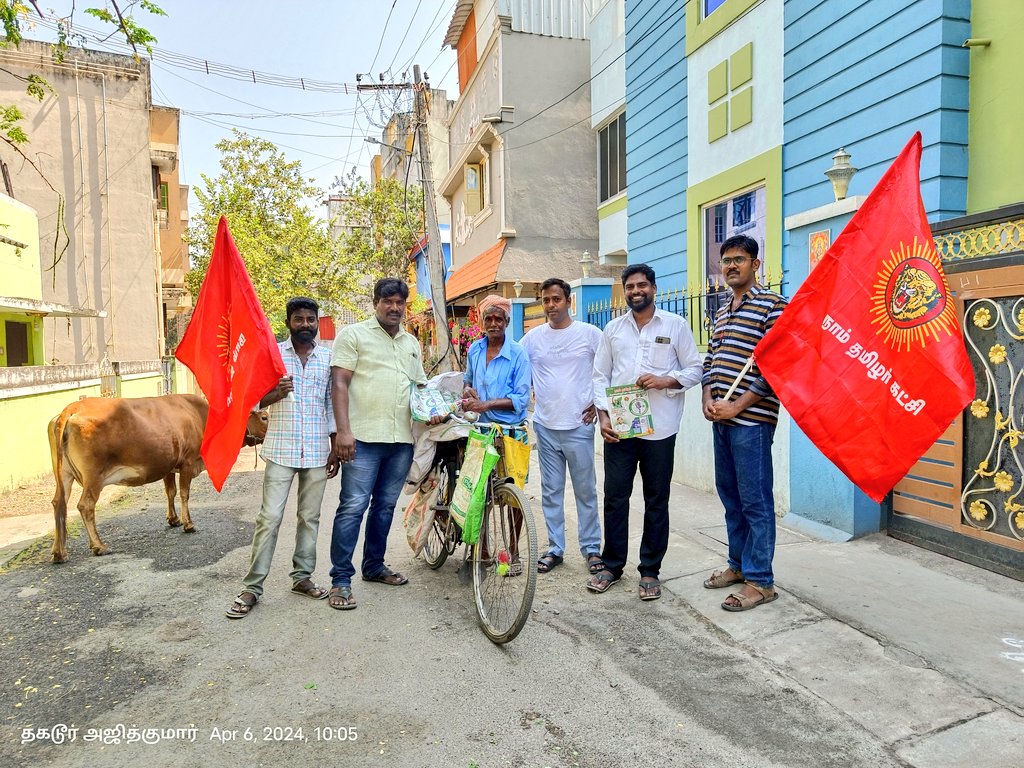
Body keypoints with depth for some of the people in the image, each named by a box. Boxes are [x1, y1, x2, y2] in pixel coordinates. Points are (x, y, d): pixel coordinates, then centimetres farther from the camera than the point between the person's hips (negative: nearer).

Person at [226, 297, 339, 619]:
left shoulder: (329, 358, 8)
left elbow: (332, 405, 11)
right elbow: (256, 400, 2)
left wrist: (335, 448, 7)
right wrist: (276, 394, -20)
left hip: (317, 451, 2)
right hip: (281, 449, -2)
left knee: (310, 517, 10)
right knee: (270, 517, -4)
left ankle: (302, 577, 23)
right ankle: (252, 587, 5)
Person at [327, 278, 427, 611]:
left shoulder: (412, 343, 20)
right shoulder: (354, 334, 2)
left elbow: (421, 387, 25)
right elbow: (340, 383, -6)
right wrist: (343, 430, -15)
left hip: (402, 439, 6)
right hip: (364, 437, -6)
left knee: (385, 506, 14)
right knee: (353, 507, -5)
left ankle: (374, 566, 29)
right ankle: (340, 580, 4)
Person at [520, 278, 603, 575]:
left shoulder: (589, 334, -2)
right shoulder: (533, 337, 5)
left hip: (579, 425, -2)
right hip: (545, 426, 3)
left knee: (586, 491, 6)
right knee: (550, 492, 10)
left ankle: (592, 548, 19)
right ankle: (555, 549, 22)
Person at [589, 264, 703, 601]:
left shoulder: (675, 325, 3)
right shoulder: (612, 329, 11)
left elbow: (694, 369, 3)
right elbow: (600, 376, 9)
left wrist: (665, 381, -15)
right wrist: (603, 415, -3)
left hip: (659, 429, -2)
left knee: (656, 501, 7)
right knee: (615, 497, 7)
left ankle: (650, 571, 20)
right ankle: (612, 565, 22)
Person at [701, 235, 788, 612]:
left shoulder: (772, 305, -7)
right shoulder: (722, 312, 18)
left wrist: (737, 406, -16)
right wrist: (708, 401, 1)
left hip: (751, 419, -8)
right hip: (720, 419, 8)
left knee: (755, 501, -1)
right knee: (729, 495, 15)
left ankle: (760, 581, 9)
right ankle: (739, 564, 29)